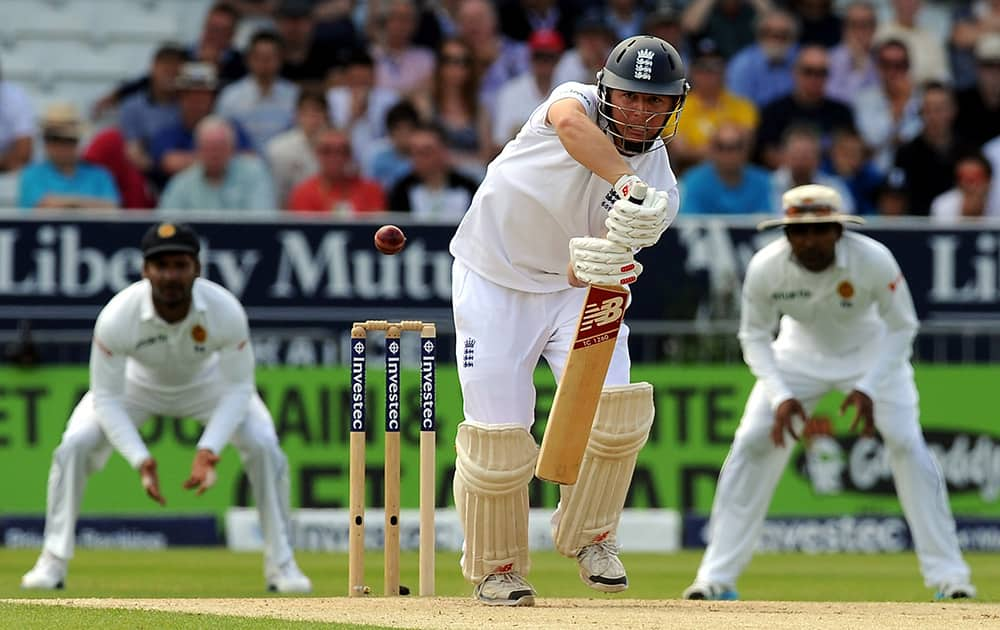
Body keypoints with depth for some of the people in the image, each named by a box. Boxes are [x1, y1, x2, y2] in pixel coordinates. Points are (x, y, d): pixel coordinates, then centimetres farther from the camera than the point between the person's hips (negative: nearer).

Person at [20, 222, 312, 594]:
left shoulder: (226, 312, -35)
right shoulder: (117, 317, -36)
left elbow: (238, 388, -25)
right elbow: (107, 398, -28)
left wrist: (209, 450, -39)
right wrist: (139, 459, -40)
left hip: (207, 381, 0)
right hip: (137, 382, 0)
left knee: (264, 446, -19)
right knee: (74, 447, -20)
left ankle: (280, 564, -3)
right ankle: (53, 563, -5)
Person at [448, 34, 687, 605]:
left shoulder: (660, 187, -10)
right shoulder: (577, 102, -17)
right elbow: (569, 124, -45)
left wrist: (595, 266, -46)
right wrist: (629, 185, -59)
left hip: (575, 288, 3)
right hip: (495, 282, -3)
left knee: (614, 405, -18)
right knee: (497, 433, -9)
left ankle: (589, 537, 7)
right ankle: (496, 568, 13)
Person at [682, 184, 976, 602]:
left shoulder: (874, 260, -31)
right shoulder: (765, 268, -27)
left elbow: (901, 327, -18)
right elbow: (754, 336, -12)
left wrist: (869, 388, -29)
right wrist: (781, 396, -25)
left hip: (872, 351, -1)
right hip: (801, 353, 2)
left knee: (907, 444, -16)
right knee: (752, 443, -10)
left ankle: (948, 575, -6)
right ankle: (716, 578, -3)